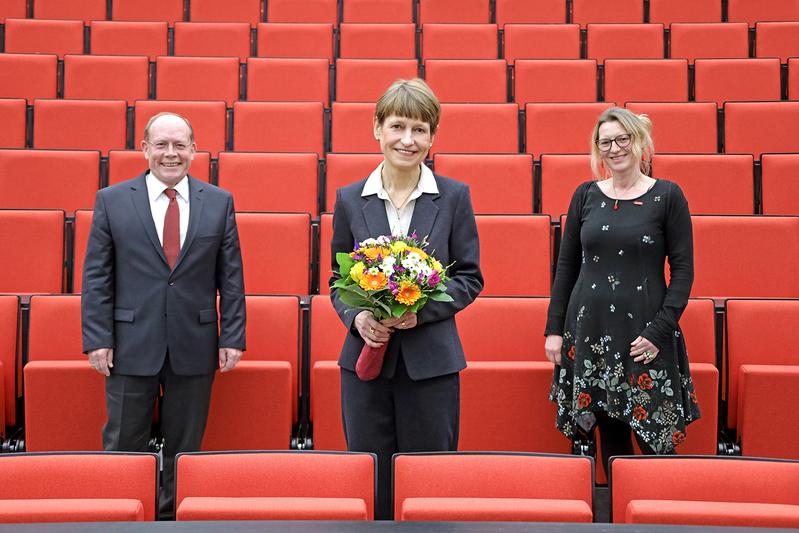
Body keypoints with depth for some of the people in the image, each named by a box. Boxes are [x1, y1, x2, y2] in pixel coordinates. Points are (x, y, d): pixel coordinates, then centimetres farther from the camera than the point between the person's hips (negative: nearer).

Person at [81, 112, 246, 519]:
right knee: (123, 445, 6)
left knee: (186, 447, 10)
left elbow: (231, 277, 5)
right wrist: (97, 339, -6)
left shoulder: (219, 202, 5)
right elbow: (96, 277, 1)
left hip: (194, 345, 1)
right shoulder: (111, 201, 2)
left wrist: (232, 338, -1)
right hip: (131, 345, -1)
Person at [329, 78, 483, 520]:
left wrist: (422, 309, -14)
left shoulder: (453, 196, 0)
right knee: (369, 482, 8)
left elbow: (470, 277, 1)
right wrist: (357, 317, -11)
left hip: (431, 361, -1)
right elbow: (337, 280, 9)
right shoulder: (350, 199, 4)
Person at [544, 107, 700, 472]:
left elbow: (683, 269, -2)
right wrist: (554, 328, 6)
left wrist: (660, 330, -11)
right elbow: (566, 265, 11)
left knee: (655, 435, -2)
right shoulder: (586, 195, 8)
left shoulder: (667, 196, -1)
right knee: (608, 432, 9)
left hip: (644, 335, -3)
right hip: (589, 329, 3)